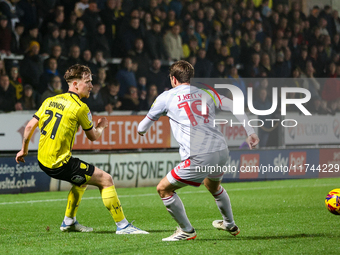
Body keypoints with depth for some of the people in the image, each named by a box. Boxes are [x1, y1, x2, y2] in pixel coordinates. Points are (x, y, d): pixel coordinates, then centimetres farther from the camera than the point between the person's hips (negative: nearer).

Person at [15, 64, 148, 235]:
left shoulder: (50, 101, 9)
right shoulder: (80, 107, -11)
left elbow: (30, 127, 8)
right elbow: (93, 136, 1)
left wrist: (24, 150, 22)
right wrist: (101, 126, 23)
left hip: (43, 161, 8)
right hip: (60, 163, -8)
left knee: (82, 178, 31)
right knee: (106, 179, -1)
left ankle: (69, 221, 36)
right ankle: (122, 225, -1)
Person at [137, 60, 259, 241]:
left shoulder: (167, 97, 9)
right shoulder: (205, 93, 18)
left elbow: (144, 126, 22)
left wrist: (141, 130, 45)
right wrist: (250, 133, 11)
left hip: (198, 158, -7)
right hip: (221, 150, 7)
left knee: (163, 189, 9)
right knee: (213, 186, 36)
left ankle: (187, 231, 17)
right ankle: (230, 225, 52)